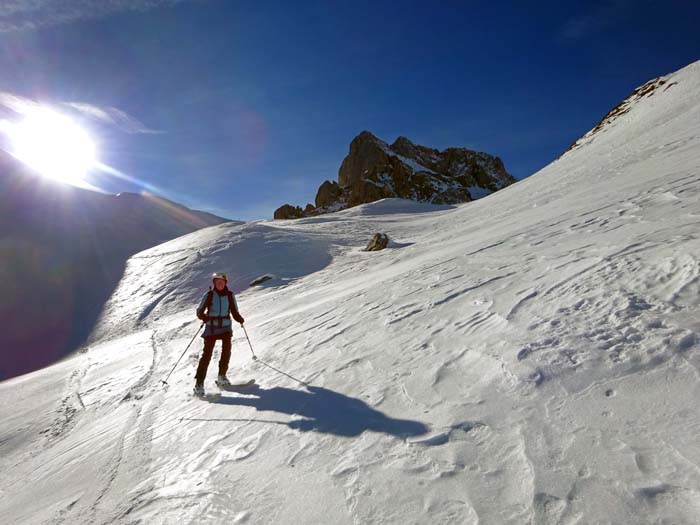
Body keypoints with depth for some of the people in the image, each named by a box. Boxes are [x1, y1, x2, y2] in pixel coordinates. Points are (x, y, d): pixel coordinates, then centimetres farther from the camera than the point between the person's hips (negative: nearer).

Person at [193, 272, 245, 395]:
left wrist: (240, 319, -10)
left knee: (226, 351, -8)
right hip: (211, 328, -2)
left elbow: (234, 312, 10)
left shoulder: (230, 295, 4)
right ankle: (199, 383, 0)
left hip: (226, 327, 2)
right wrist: (204, 317, -23)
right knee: (207, 354, -7)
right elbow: (199, 311, -1)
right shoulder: (209, 295, -2)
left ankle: (222, 376, 12)